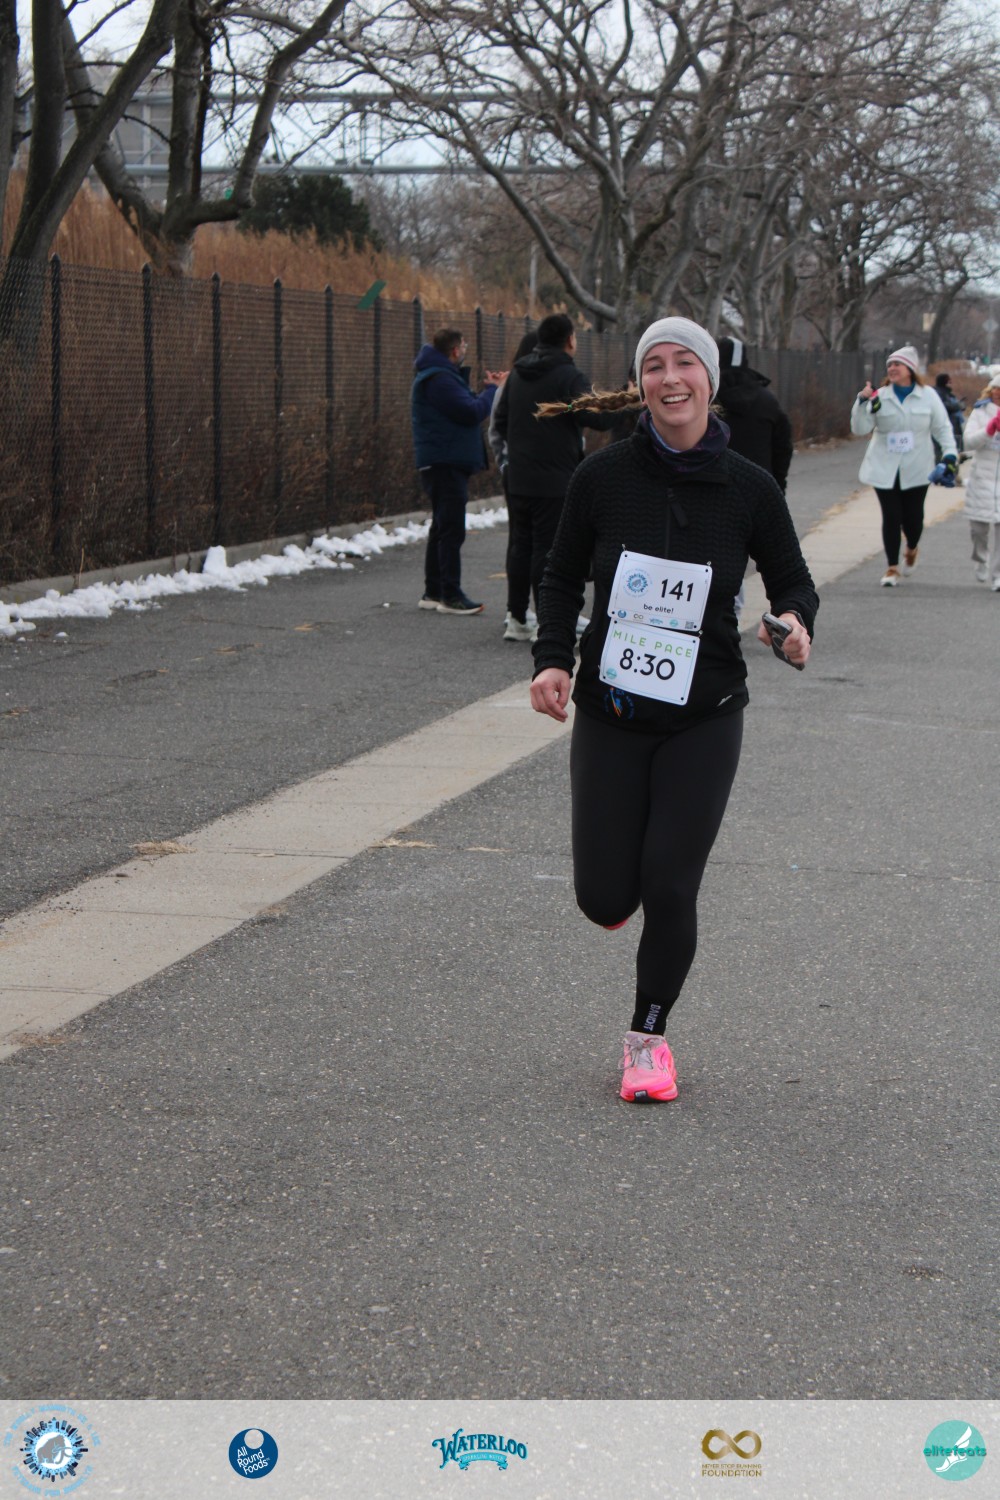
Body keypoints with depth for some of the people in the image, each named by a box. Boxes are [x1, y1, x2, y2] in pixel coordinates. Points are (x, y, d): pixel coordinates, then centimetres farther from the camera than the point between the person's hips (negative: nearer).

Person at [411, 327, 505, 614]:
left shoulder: (439, 376, 18)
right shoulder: (439, 379, -17)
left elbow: (464, 407, 18)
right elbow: (472, 413, -21)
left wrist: (489, 389, 8)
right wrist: (493, 390, -7)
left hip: (442, 463, 11)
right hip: (445, 463, -11)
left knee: (443, 528, 15)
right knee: (452, 529, -10)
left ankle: (433, 592, 21)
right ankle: (450, 595, -9)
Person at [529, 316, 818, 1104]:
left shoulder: (749, 488, -5)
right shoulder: (603, 476, -5)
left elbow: (793, 579, 8)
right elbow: (561, 578, 7)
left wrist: (796, 622, -15)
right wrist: (554, 659, -9)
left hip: (704, 720, -1)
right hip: (611, 713, 1)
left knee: (668, 889, -7)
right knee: (605, 899, -1)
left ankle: (649, 1037, 18)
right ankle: (622, 854, 39)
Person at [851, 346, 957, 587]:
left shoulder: (928, 396, 1)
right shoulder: (880, 397, 0)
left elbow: (943, 428, 4)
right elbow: (859, 429, -5)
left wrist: (950, 454, -9)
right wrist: (863, 403, -20)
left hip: (916, 470, 0)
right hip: (885, 470, 0)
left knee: (913, 517, 2)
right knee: (891, 517, -2)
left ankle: (911, 549, 36)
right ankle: (892, 567, 10)